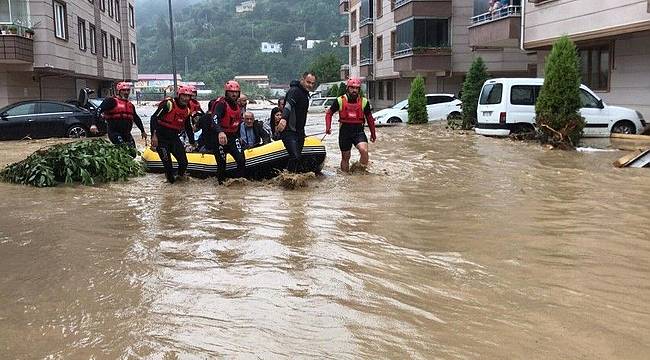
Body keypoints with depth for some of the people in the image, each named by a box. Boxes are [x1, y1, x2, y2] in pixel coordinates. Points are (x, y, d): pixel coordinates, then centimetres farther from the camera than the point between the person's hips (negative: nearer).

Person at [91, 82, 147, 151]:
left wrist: (142, 131, 36)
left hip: (126, 134, 7)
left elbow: (136, 118, 33)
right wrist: (94, 124, -24)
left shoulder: (130, 105, 20)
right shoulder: (111, 101, -3)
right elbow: (98, 111, -11)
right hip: (114, 132, -7)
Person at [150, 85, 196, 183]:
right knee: (167, 163, -7)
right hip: (161, 139, -6)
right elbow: (154, 118, -18)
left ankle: (180, 176, 23)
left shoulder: (187, 110, 7)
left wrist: (192, 142, 25)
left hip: (174, 138, 6)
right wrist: (154, 135, -26)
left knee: (184, 162, -4)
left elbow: (188, 127, 22)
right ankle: (171, 180, 13)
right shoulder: (168, 104, -15)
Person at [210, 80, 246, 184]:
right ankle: (221, 183, 14)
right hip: (221, 137, -6)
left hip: (233, 137, 6)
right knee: (222, 163, -1)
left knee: (241, 160, -9)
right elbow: (215, 118, -31)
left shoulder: (237, 106, 12)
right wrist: (220, 132, -47)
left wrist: (238, 136, 24)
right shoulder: (221, 104, -13)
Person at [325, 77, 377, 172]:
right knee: (345, 157, 8)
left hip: (358, 131, 0)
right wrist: (328, 127, -3)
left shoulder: (364, 102, 3)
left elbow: (369, 118, 14)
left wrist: (373, 133, 18)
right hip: (345, 131, 0)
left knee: (364, 150, -25)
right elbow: (329, 113, 11)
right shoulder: (340, 101, 0)